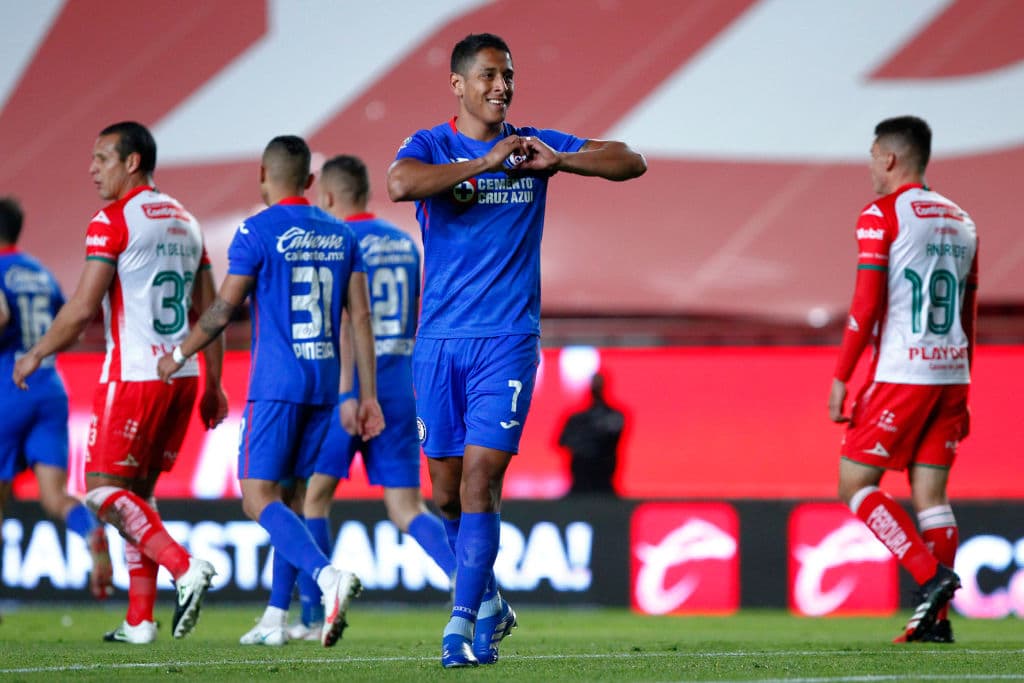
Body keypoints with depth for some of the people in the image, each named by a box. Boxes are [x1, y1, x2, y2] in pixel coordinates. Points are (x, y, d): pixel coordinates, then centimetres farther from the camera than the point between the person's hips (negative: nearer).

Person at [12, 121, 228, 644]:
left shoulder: (113, 221, -9)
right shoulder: (185, 221, 15)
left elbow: (83, 308, -13)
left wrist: (35, 355, 0)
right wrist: (213, 384, 20)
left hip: (134, 374, -8)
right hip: (183, 375, 8)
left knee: (104, 489, -2)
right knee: (137, 492, 12)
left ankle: (184, 568, -19)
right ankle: (140, 620, 7)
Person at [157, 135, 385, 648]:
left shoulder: (257, 231, -6)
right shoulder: (340, 236, 11)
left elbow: (223, 311, -6)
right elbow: (360, 317, 8)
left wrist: (179, 355, 10)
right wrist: (368, 396, 10)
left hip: (275, 384, -6)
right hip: (324, 384, 6)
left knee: (257, 496, -8)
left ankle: (328, 574, -30)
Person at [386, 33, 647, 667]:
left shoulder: (535, 145, 7)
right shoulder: (431, 146, 1)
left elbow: (632, 162, 4)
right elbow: (400, 184, -22)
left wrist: (557, 161, -11)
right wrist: (484, 162, -21)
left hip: (508, 340, -1)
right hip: (440, 340, 1)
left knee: (480, 478, -13)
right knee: (445, 490, 7)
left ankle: (465, 625, -13)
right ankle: (489, 601, 28)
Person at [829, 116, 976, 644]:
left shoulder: (881, 215, -5)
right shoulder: (960, 221, 16)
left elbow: (866, 305, -12)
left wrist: (840, 377, -7)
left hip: (900, 375, -7)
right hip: (951, 376, 7)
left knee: (855, 483, 1)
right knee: (930, 495, 6)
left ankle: (931, 575, -13)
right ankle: (937, 619, 0)